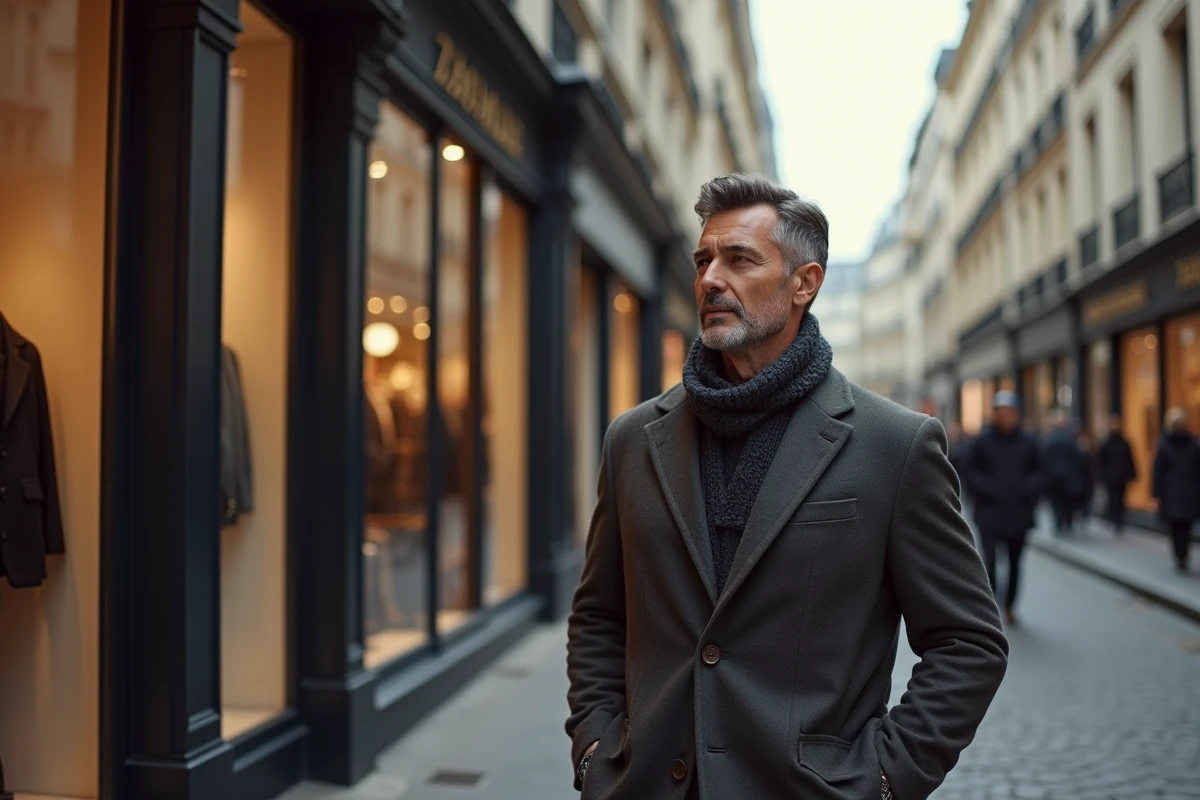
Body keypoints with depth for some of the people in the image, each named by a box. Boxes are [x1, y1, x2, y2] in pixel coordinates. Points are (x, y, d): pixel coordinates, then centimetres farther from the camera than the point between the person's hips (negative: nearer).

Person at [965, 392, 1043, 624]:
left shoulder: (1028, 441, 1)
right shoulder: (983, 439, -4)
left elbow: (1037, 472, 9)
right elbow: (972, 471, 1)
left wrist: (1028, 489, -9)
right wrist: (986, 489, -14)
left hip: (1019, 511, 2)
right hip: (989, 511, -2)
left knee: (1015, 561, 11)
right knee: (989, 557, -14)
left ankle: (1010, 606, 25)